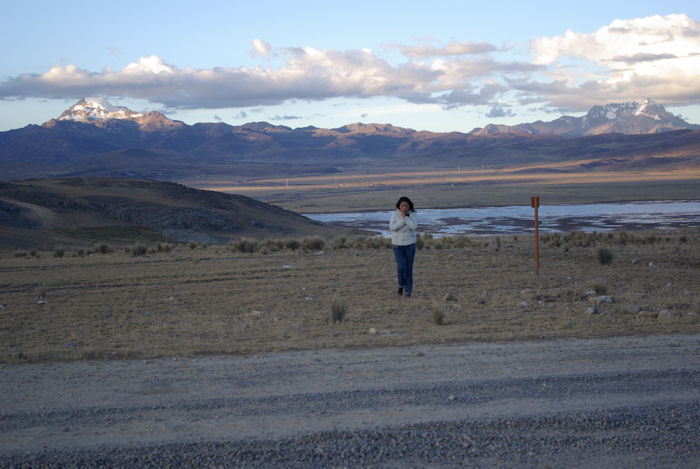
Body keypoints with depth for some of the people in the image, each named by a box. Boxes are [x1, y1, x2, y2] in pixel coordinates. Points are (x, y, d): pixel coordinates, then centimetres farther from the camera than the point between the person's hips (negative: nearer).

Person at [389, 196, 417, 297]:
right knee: (401, 267, -13)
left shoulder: (412, 215, -6)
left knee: (408, 268, 2)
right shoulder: (395, 214, -7)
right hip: (397, 244, 0)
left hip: (410, 244, 0)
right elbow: (392, 227, -19)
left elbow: (414, 226, -21)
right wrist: (403, 220, -21)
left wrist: (405, 217, -22)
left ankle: (408, 291, 15)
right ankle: (401, 284, 16)